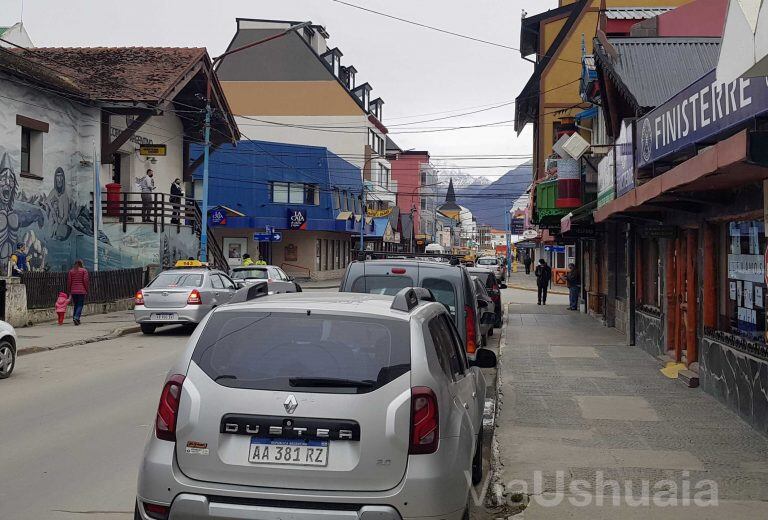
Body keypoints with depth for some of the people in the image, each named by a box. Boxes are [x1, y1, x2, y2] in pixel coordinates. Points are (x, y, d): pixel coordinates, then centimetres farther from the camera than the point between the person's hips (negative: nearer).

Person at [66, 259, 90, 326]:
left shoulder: (71, 271, 9)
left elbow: (69, 282, 6)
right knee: (80, 305, -4)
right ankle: (76, 317, -22)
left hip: (73, 291, 4)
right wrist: (87, 290, 0)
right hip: (81, 291, -4)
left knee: (75, 305, 15)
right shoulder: (84, 270, -1)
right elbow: (86, 281, -6)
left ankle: (75, 317, 12)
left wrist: (69, 291, 12)